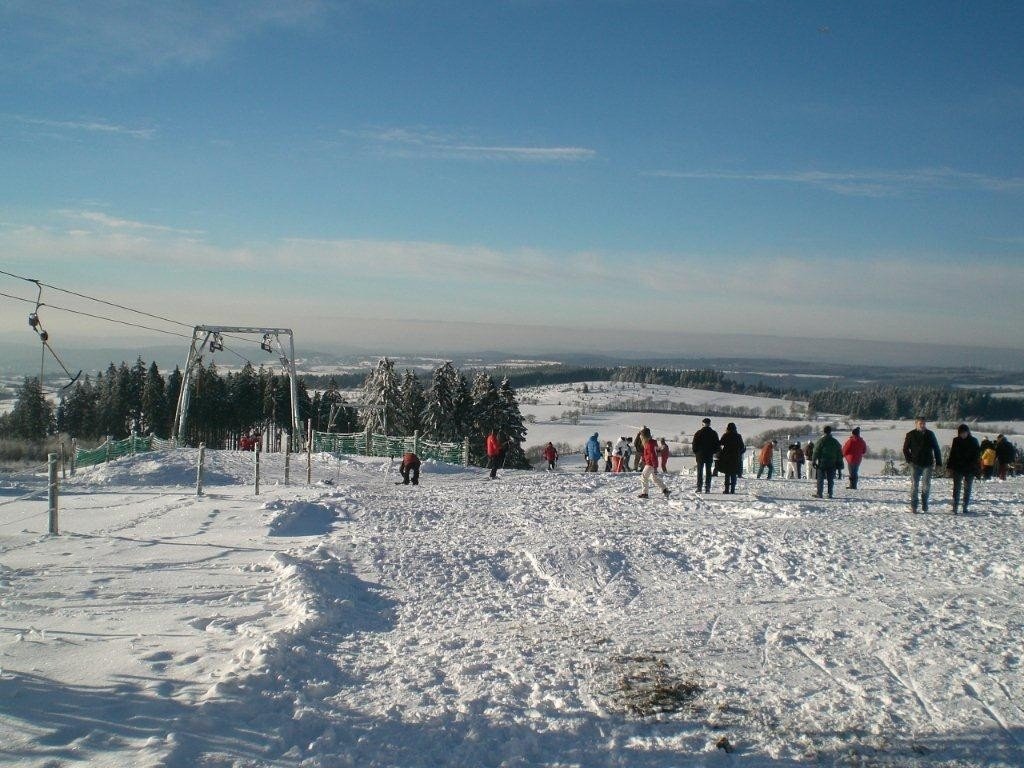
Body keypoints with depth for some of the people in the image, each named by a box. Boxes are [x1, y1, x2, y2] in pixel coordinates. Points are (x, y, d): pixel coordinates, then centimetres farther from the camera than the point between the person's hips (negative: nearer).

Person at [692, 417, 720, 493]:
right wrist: (715, 452, 15)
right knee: (708, 472, 5)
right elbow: (717, 444, 5)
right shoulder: (714, 433, 1)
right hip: (710, 456, 1)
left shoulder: (698, 433, -4)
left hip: (700, 455, -1)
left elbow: (694, 444, -1)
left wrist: (695, 452, 10)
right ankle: (707, 488, 0)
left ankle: (699, 488, -2)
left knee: (700, 472, 3)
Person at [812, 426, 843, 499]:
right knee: (831, 479, 7)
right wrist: (839, 463, 16)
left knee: (820, 479, 0)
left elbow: (816, 452, -7)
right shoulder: (835, 441, 8)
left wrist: (814, 461, -1)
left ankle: (819, 493, -4)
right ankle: (830, 494, 4)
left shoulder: (820, 441, -7)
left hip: (822, 463, -3)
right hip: (832, 464, 3)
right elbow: (840, 454, 12)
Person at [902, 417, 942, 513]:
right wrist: (909, 460, -1)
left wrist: (938, 462, 2)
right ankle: (913, 507, 0)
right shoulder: (910, 435, 0)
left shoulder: (930, 434, 3)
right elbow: (905, 449, 8)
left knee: (926, 486, 3)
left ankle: (925, 505, 16)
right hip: (915, 464, -1)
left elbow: (936, 449, 7)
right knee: (914, 485, -3)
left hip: (927, 464, 1)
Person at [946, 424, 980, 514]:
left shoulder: (973, 441, 0)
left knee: (967, 489, 7)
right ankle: (955, 507, -2)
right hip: (957, 469, 0)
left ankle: (965, 508, 14)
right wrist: (949, 466, 1)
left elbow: (977, 455, 1)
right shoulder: (956, 441, 3)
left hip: (969, 470, 0)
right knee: (956, 488, -3)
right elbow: (952, 454, 7)